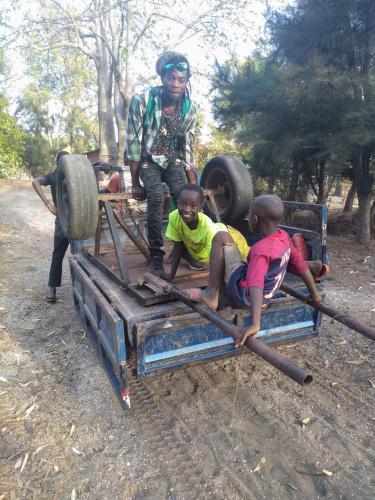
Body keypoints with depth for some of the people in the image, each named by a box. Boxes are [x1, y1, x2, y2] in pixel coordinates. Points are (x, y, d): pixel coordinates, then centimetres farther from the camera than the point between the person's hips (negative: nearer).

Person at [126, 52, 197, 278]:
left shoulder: (189, 108, -13)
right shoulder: (141, 101, -23)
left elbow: (188, 148, -5)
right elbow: (134, 143, -19)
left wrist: (193, 185, -6)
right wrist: (135, 183, -17)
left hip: (173, 158, 3)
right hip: (148, 159, -3)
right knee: (156, 196, -27)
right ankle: (156, 255, -17)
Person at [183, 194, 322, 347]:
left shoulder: (260, 250, -28)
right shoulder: (284, 236, -4)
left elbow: (256, 287, -40)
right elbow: (301, 264, 6)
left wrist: (255, 325, -49)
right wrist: (314, 293, 19)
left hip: (243, 295, -9)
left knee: (221, 237, -14)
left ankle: (210, 296, -9)